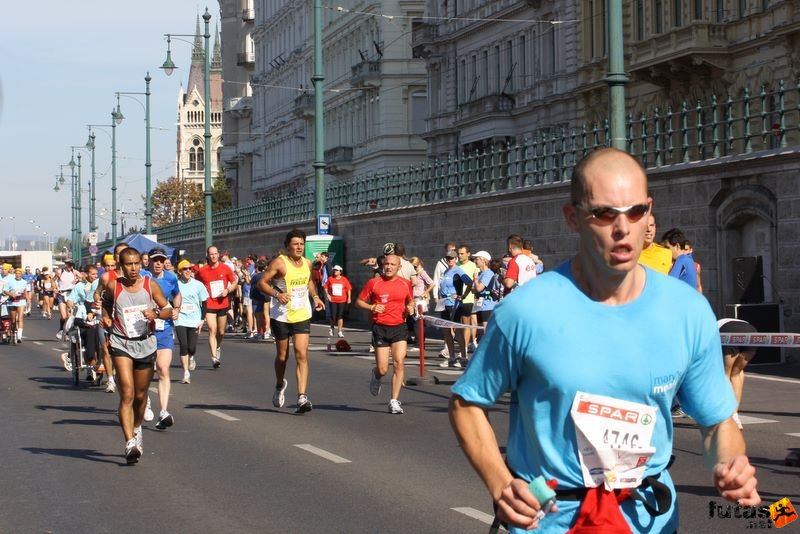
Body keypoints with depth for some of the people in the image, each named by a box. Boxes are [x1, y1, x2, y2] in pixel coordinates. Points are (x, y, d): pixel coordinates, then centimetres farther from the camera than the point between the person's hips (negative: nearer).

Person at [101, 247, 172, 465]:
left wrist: (156, 314, -17)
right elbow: (106, 302, 19)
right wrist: (106, 317, 1)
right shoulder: (113, 287, -3)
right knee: (127, 394, -15)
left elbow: (169, 310, 3)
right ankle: (130, 443, -20)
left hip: (146, 344, 2)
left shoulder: (150, 286, -3)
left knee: (140, 395, 14)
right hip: (121, 344, -2)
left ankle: (137, 428, 42)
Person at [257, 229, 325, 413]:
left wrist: (315, 296, 10)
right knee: (282, 355, 11)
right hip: (281, 316, -3)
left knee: (302, 354, -11)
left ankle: (302, 397, -15)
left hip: (302, 315, 3)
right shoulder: (279, 263, -11)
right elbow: (262, 283, -11)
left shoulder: (307, 263, 5)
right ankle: (280, 385, 41)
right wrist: (277, 294, -27)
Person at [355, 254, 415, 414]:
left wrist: (410, 308, -1)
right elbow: (359, 302, 4)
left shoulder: (406, 284, 6)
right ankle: (375, 375, 37)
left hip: (399, 327, 2)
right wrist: (372, 307, -14)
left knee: (399, 363, -13)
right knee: (383, 369, -2)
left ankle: (394, 401, -4)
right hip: (380, 328, -2)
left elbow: (411, 301, 22)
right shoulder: (373, 283, -2)